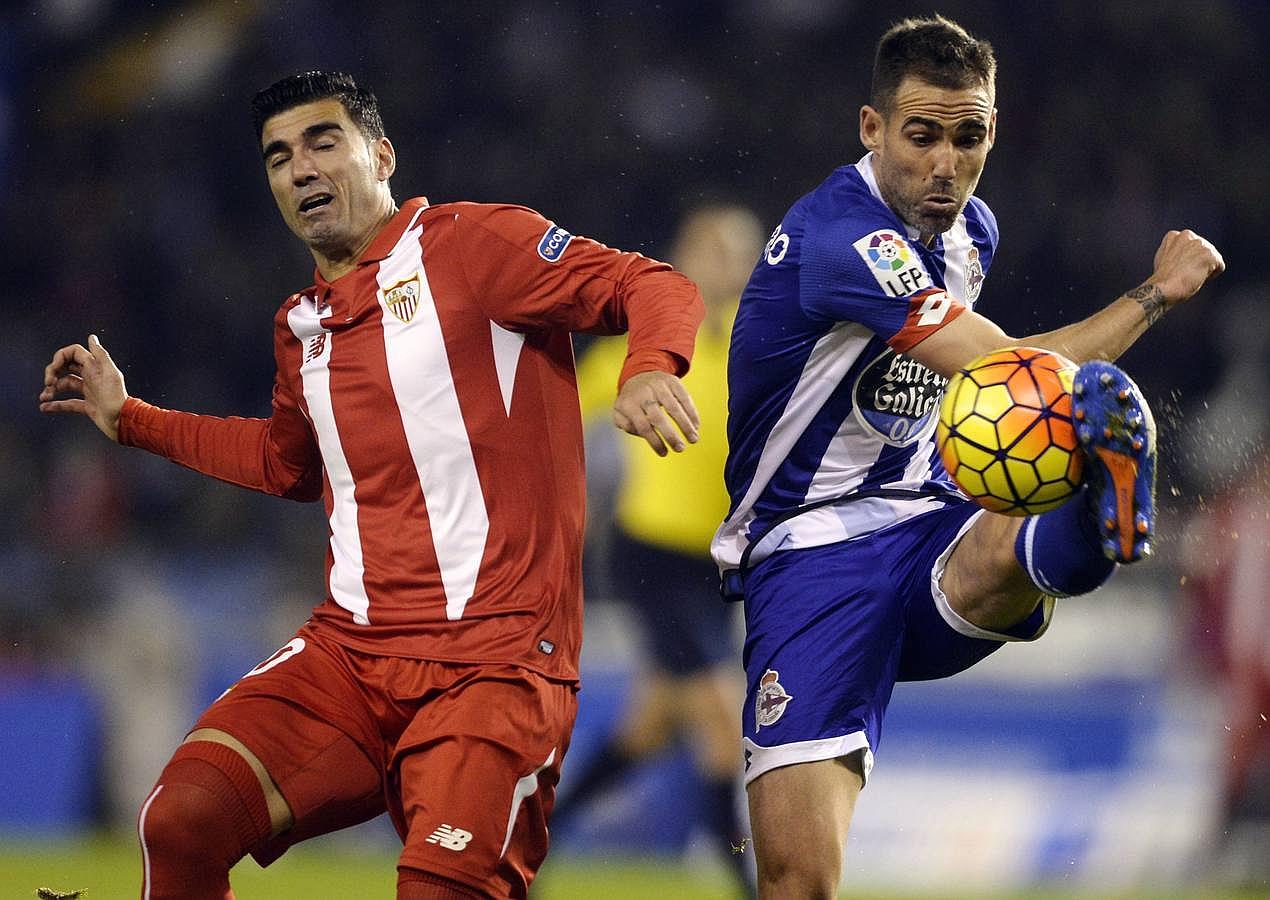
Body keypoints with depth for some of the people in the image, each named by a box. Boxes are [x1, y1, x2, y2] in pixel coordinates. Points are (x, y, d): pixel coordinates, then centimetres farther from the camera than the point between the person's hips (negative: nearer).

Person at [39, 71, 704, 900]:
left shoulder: (470, 243, -3)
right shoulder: (304, 326, 19)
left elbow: (658, 290, -8)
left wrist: (650, 368, -29)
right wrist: (128, 418, 37)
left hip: (494, 659, -6)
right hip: (348, 653, 6)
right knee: (181, 821, -16)